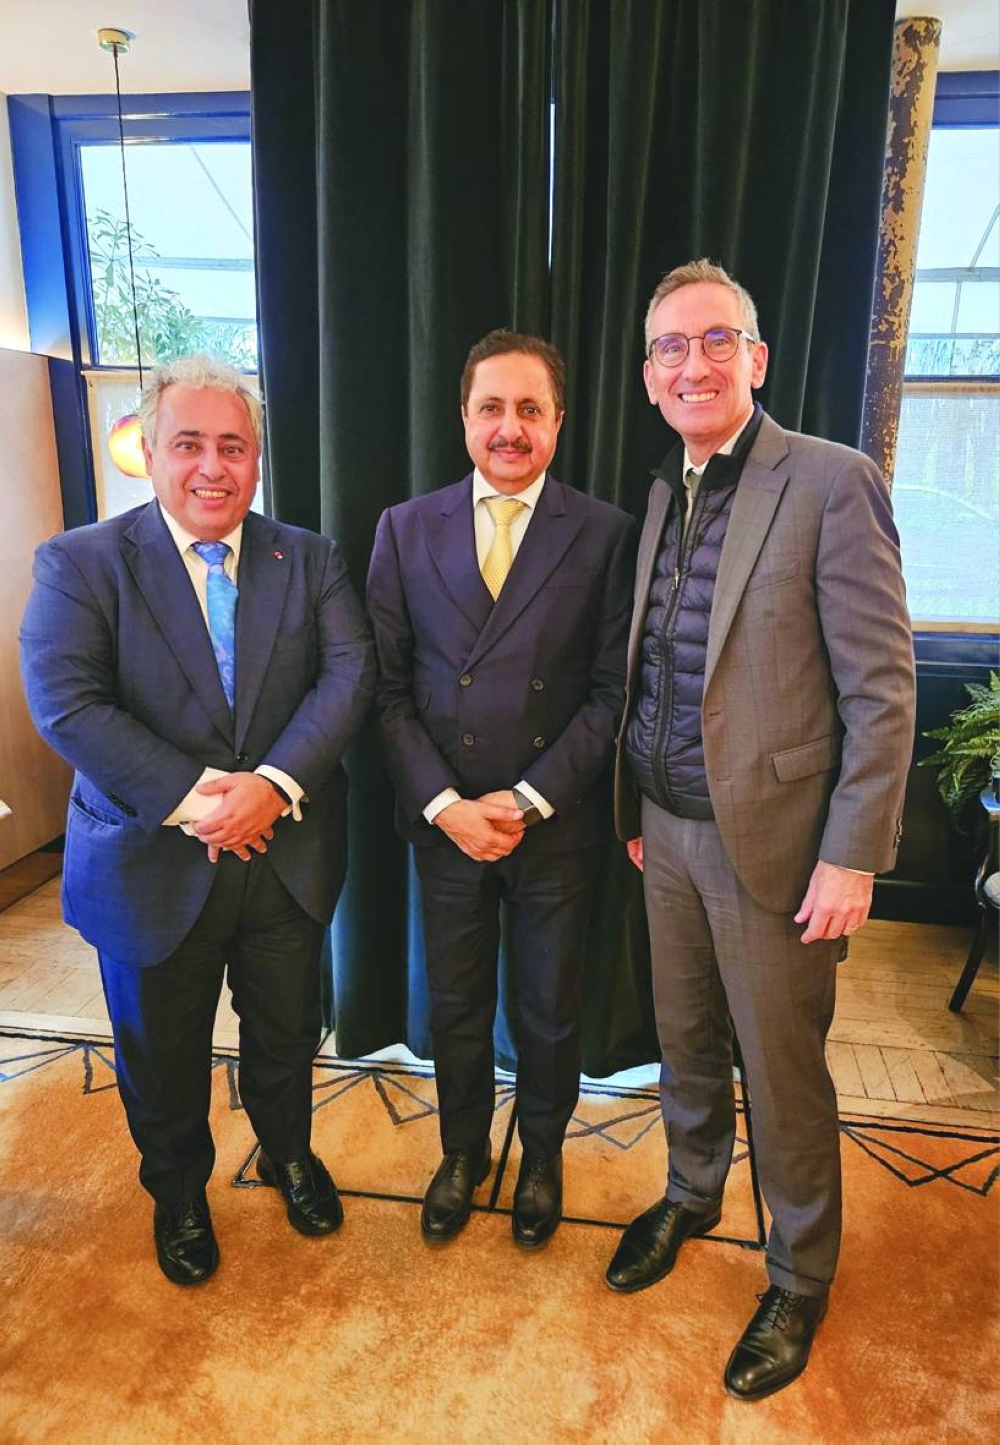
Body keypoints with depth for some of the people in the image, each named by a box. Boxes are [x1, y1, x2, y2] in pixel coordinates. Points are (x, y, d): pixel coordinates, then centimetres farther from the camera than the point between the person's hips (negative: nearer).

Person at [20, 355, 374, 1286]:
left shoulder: (308, 561, 0)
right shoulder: (79, 564, -7)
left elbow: (349, 673, -11)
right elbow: (65, 703, -18)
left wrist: (274, 783, -25)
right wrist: (192, 797, -25)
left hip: (287, 860, 2)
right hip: (154, 868, -1)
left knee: (286, 1034, 22)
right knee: (162, 1057, 20)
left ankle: (289, 1154, 53)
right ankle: (178, 1192, 49)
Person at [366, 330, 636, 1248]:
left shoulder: (606, 535, -5)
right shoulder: (405, 530, 0)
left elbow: (612, 691, -7)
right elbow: (387, 685, -2)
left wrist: (528, 801, -14)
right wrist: (444, 804, -12)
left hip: (558, 825, -1)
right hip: (444, 820, 2)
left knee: (550, 1014, 17)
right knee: (455, 1007, 19)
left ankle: (543, 1156, 45)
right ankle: (462, 1153, 46)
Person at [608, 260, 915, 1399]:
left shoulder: (831, 483, -12)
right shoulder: (664, 493, 9)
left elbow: (881, 688, -14)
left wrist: (853, 857, -15)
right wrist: (635, 806, 12)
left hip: (769, 839, -6)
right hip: (666, 832, 6)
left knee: (781, 1071, 11)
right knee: (684, 1042, 22)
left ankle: (799, 1280, 37)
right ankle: (690, 1196, 48)